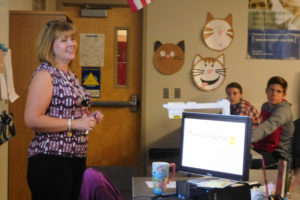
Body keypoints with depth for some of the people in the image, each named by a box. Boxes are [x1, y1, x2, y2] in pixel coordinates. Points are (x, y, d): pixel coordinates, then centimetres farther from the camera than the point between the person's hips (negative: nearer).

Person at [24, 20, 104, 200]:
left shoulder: (70, 75, 15)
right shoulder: (45, 74, -12)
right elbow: (32, 119, -21)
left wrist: (90, 118, 8)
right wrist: (75, 123, -19)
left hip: (76, 158, 9)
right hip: (51, 160, -9)